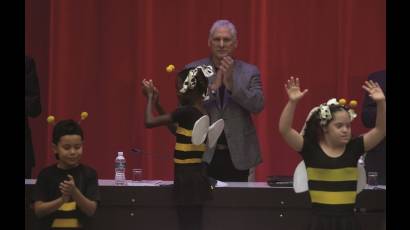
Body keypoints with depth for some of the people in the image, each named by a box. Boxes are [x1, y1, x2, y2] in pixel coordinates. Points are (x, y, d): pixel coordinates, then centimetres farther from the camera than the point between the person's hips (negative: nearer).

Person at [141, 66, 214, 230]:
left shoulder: (187, 112, -16)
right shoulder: (201, 113, 10)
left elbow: (150, 122, -17)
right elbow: (174, 127, 25)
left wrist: (150, 97, -1)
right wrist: (156, 102, 21)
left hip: (188, 178, -9)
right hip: (195, 175, 9)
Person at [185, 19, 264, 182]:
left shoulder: (249, 72, 5)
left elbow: (258, 106, -7)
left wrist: (231, 84, -18)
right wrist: (214, 86, -16)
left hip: (238, 154, 1)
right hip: (204, 153, 0)